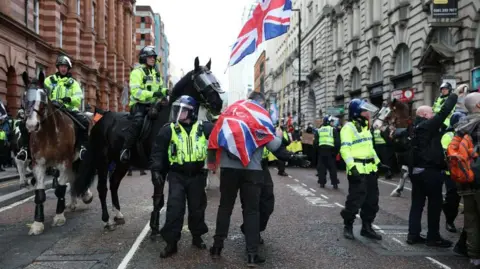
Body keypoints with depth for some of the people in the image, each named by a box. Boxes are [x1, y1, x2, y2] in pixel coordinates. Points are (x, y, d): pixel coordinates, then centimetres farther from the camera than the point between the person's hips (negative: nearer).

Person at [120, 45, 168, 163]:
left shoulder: (156, 72, 18)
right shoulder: (137, 72, -5)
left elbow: (160, 88, 26)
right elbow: (135, 91, -17)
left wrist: (165, 91, 2)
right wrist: (152, 94, -27)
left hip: (153, 104, 7)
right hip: (139, 103, -7)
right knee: (138, 121, -31)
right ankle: (125, 149, -28)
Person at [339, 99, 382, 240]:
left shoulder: (366, 126, 18)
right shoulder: (348, 127, -10)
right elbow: (345, 149, -19)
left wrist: (377, 162, 21)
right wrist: (352, 167, -28)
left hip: (370, 169, 9)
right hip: (357, 170, -9)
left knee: (372, 200, 11)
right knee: (355, 200, -6)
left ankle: (367, 227, 23)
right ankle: (348, 227, 10)